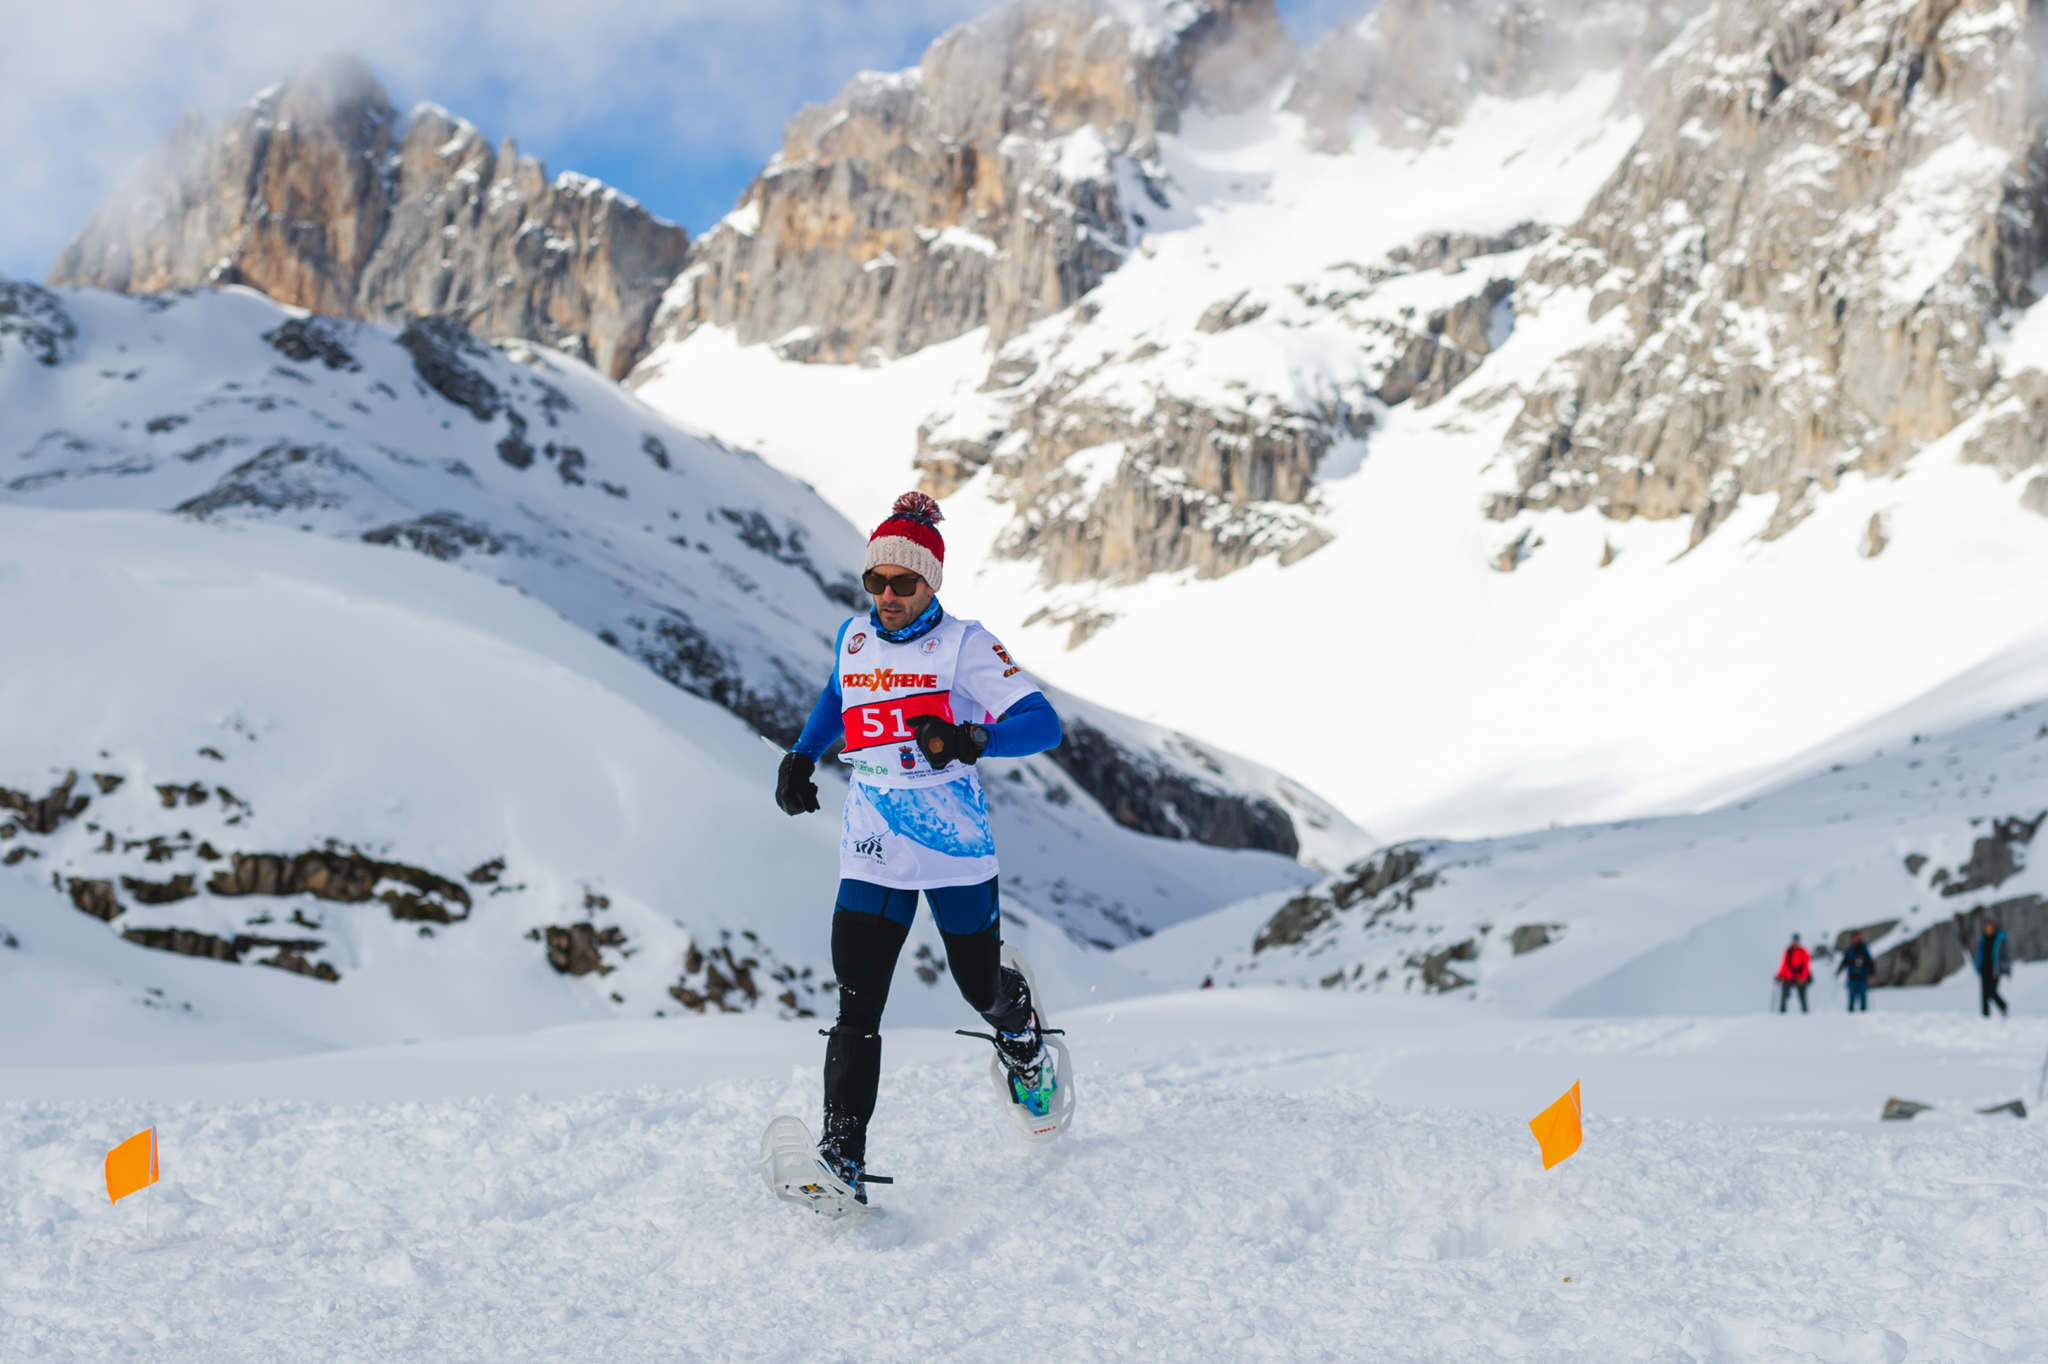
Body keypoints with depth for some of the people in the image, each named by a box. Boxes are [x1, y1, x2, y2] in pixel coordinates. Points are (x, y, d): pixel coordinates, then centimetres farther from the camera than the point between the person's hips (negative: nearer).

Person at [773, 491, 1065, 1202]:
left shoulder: (963, 644, -8)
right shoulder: (854, 638, 7)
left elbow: (1042, 723, -16)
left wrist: (971, 738, -34)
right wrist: (802, 756, 15)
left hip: (954, 846, -3)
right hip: (873, 851, 3)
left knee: (983, 989, 12)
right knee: (857, 1003, -12)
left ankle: (1022, 1034, 49)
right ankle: (842, 1157, -16)